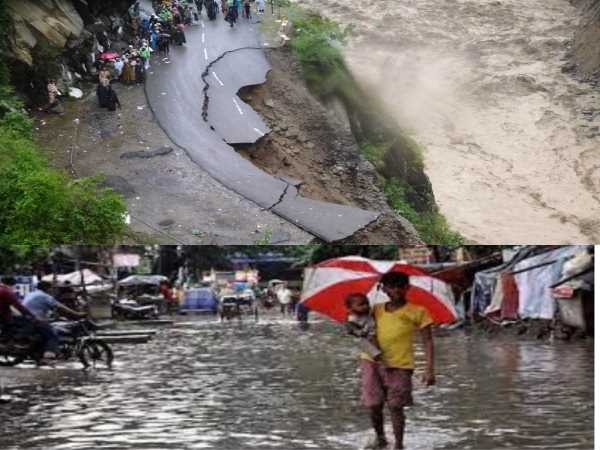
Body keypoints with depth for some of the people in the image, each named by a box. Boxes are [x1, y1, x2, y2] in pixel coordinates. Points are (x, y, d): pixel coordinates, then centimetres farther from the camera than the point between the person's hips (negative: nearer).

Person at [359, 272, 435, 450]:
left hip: (399, 365, -3)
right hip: (372, 362, 3)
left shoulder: (417, 312, 0)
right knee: (374, 405, 7)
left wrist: (429, 370, -10)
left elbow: (427, 341, -2)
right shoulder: (377, 310, 10)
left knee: (395, 406, -2)